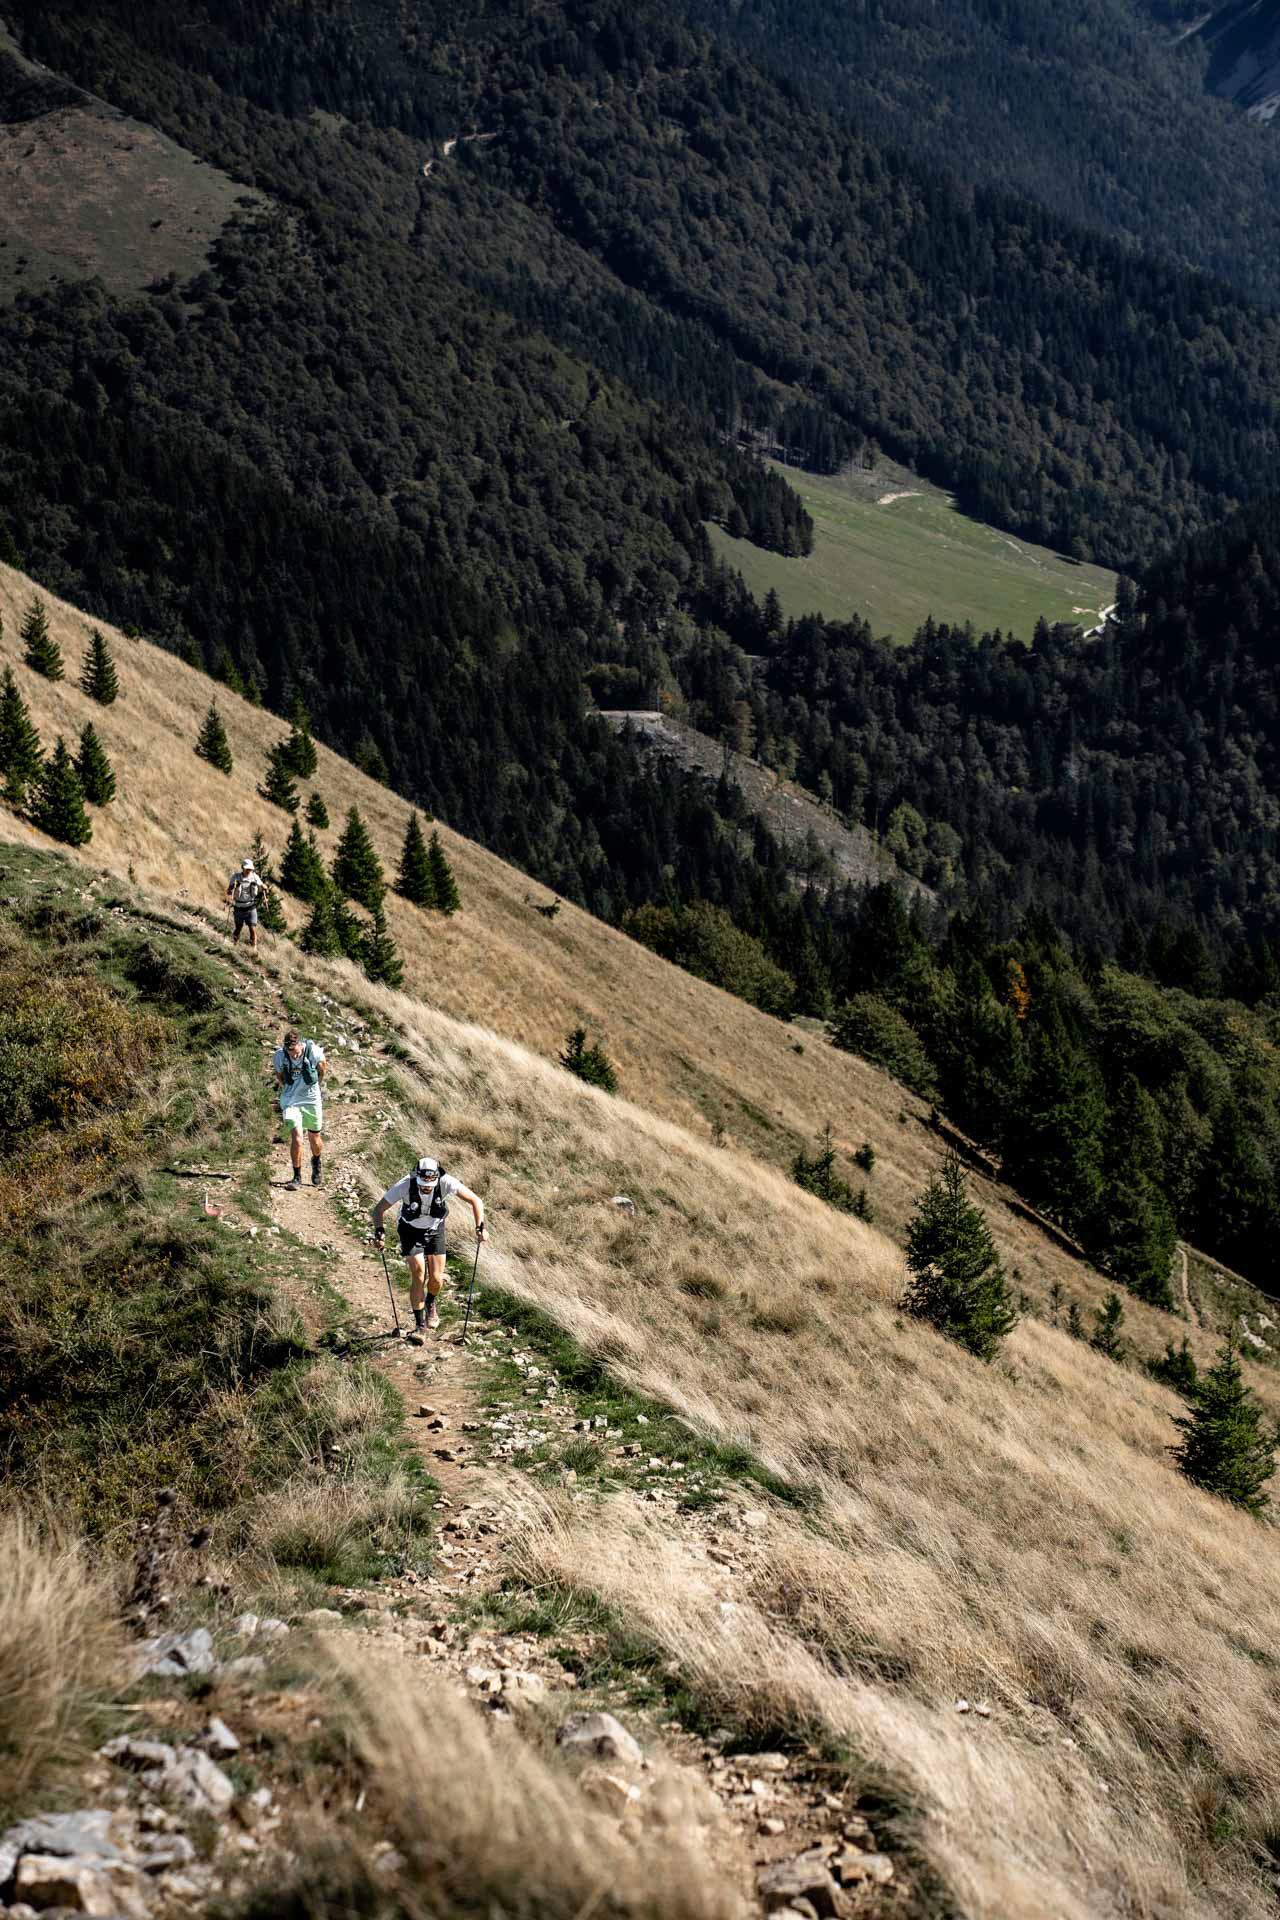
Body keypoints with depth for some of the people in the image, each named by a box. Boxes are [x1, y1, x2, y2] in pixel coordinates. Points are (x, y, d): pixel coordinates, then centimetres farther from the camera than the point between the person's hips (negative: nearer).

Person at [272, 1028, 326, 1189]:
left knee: (315, 1139, 12)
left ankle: (316, 1162, 45)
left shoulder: (314, 1052, -18)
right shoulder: (280, 1055, -16)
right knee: (297, 1138, -16)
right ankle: (297, 1177, -1)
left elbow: (321, 1071, 4)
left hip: (312, 1100, 1)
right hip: (291, 1101, -1)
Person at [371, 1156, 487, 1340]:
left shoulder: (446, 1183, -30)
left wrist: (480, 1227, -30)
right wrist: (378, 1231, -36)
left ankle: (431, 1304, 32)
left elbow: (475, 1200, -20)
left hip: (435, 1230, 1)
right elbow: (379, 1209, -20)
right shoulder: (405, 1185, -32)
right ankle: (420, 1325, -8)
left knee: (436, 1278, -3)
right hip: (411, 1231, -1)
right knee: (417, 1274, -17)